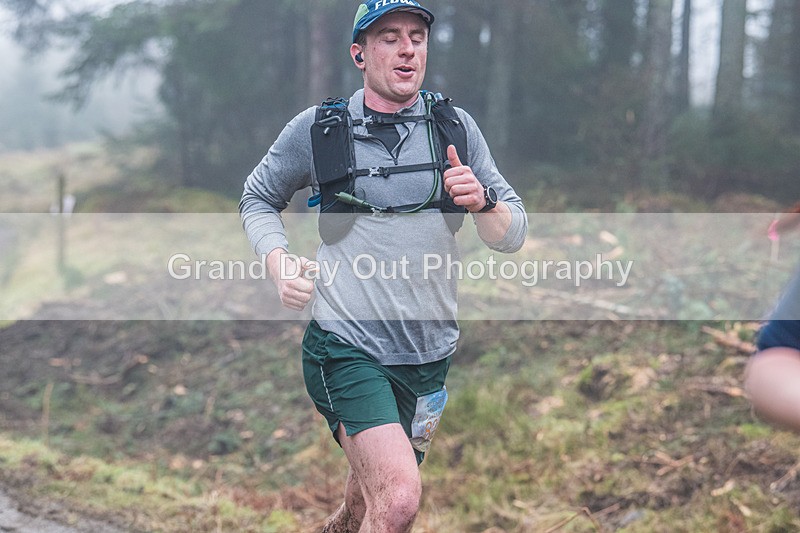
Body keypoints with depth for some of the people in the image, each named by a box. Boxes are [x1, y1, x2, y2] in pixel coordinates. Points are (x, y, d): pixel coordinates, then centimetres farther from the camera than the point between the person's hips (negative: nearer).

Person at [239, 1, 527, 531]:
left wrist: (482, 202, -18)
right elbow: (258, 198, 12)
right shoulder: (316, 129, -3)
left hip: (429, 353, 4)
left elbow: (513, 235, 5)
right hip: (346, 347, -4)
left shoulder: (455, 127, 3)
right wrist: (280, 262, -7)